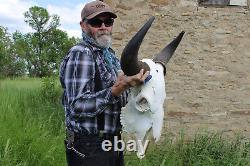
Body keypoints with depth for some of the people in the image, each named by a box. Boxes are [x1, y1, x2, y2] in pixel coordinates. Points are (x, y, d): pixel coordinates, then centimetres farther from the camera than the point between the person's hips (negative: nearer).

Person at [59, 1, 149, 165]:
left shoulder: (110, 53, 10)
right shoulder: (80, 54, -16)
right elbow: (77, 107, -26)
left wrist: (132, 84, 2)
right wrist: (119, 88, -33)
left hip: (114, 141, 8)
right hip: (89, 148, -8)